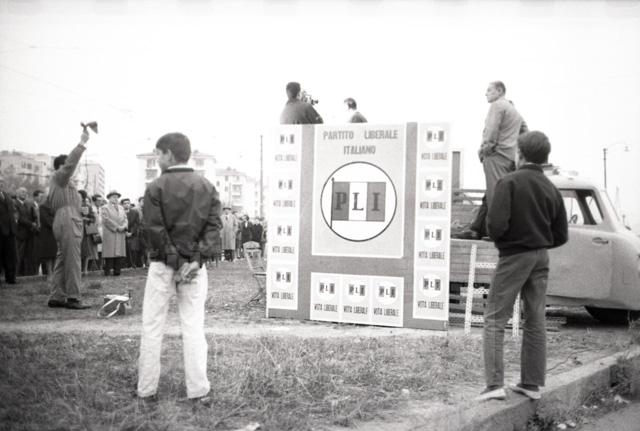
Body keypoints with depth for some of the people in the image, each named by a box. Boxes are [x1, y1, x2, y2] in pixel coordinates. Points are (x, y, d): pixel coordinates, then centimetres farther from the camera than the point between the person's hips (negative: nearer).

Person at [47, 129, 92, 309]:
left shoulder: (61, 181, 27)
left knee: (62, 260, 11)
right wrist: (82, 143, -20)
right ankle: (73, 299, -13)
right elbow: (71, 163, -19)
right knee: (72, 261, -12)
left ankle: (57, 297, 13)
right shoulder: (59, 176, -1)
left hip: (63, 221, 11)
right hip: (68, 220, -11)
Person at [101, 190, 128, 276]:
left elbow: (125, 218, 15)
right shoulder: (104, 208, 2)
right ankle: (107, 270, -3)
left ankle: (117, 271, 4)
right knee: (110, 253, -8)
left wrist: (124, 226, -5)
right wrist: (117, 227, -14)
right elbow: (106, 220, -9)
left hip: (120, 235, 5)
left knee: (119, 253, 1)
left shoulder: (121, 208, 21)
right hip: (109, 234, -5)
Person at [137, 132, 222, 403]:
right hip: (194, 266, 3)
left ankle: (146, 390, 14)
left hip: (163, 265, -3)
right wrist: (197, 260, -10)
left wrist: (175, 262, -9)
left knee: (152, 328, 8)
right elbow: (214, 227, -4)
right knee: (194, 328, 7)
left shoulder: (156, 187, -6)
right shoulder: (207, 187, 5)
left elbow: (156, 231, -12)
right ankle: (199, 391, 8)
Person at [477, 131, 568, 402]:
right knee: (535, 321, 13)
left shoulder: (509, 182, -13)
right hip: (541, 257, 6)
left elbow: (496, 224, -22)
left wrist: (497, 239, 0)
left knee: (495, 319, -1)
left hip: (514, 257, -6)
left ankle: (495, 384, -7)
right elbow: (561, 235, 6)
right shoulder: (551, 189, 5)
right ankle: (532, 383, 20)